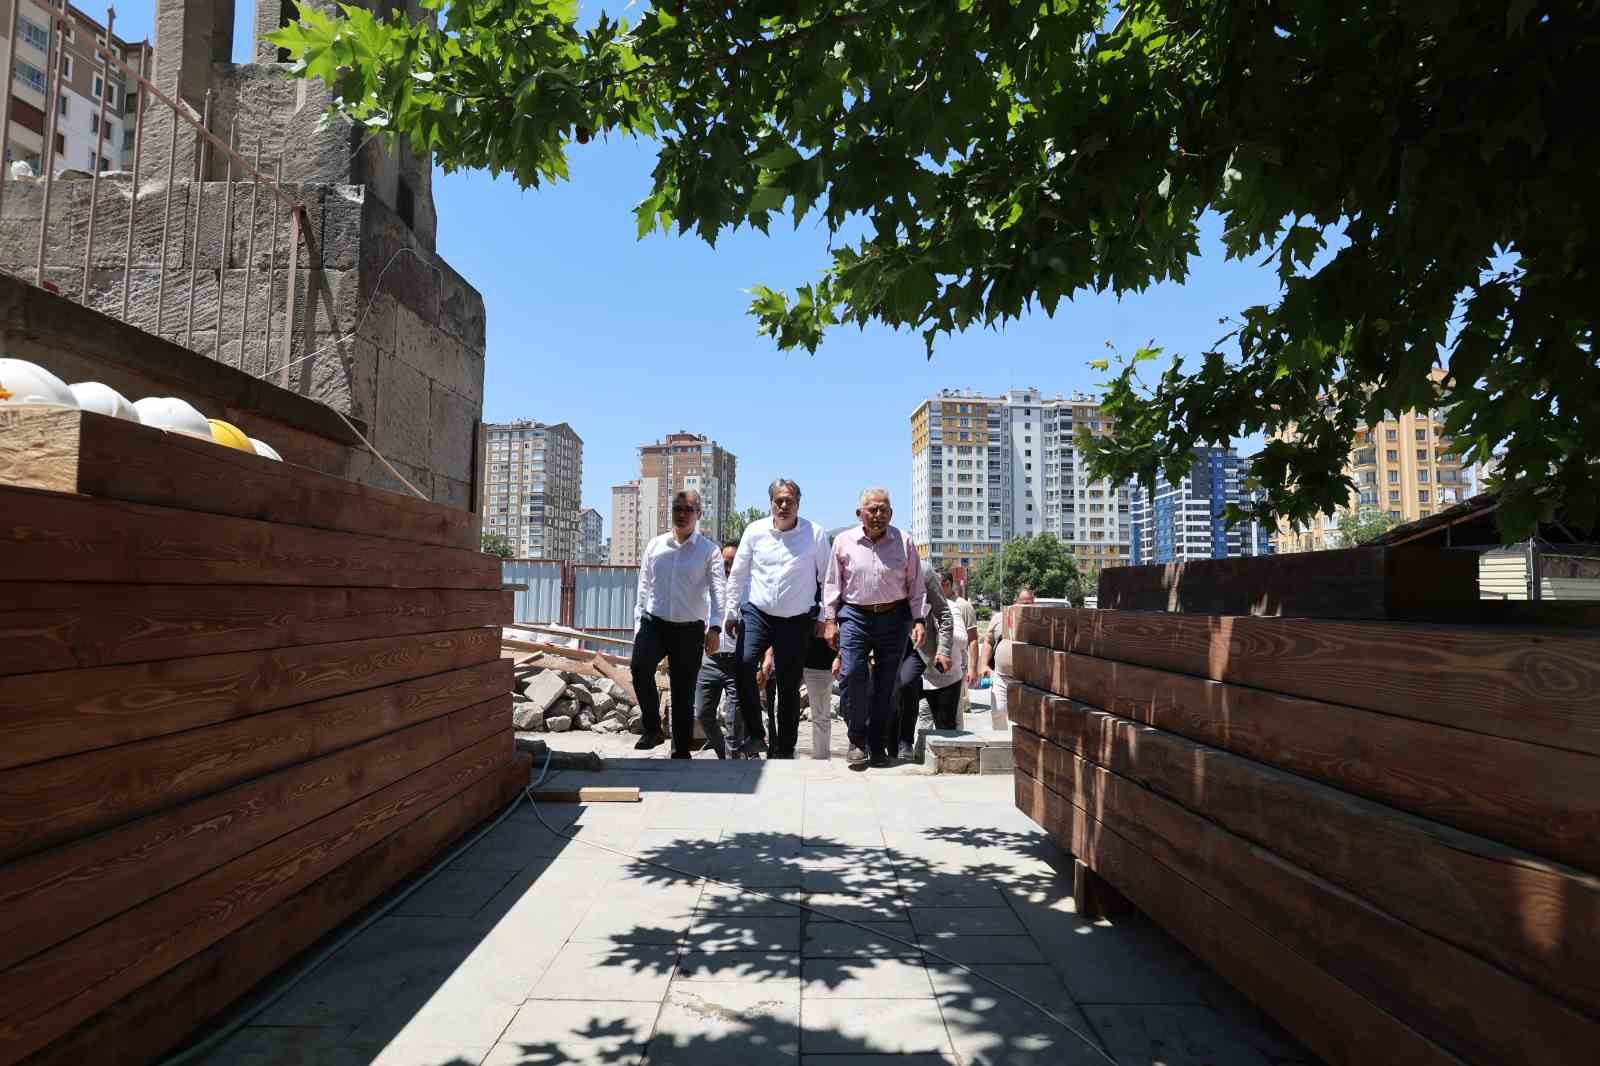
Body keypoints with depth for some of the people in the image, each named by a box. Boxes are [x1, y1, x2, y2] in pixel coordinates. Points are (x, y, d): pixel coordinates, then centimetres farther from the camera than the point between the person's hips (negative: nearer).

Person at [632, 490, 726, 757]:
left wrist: (714, 627, -25)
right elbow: (644, 587, 12)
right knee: (639, 666, -26)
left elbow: (718, 589, -11)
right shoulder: (655, 545, 8)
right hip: (654, 623, 2)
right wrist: (638, 625, 9)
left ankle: (682, 751, 19)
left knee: (683, 693, 4)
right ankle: (652, 729, -8)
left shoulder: (708, 550, -2)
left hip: (689, 629, -2)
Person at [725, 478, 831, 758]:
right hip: (757, 612, 1)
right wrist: (731, 613, 8)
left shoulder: (815, 534, -4)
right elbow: (737, 574, 9)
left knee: (789, 687, 4)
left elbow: (827, 578, 3)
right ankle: (755, 733, -7)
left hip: (797, 620, -1)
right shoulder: (755, 530, 1)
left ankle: (784, 750, 18)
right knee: (743, 663, -22)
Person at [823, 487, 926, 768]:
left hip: (894, 618, 0)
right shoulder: (843, 541, 3)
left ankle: (878, 746, 18)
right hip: (855, 616, 0)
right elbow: (832, 584, 8)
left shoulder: (905, 542, 2)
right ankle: (858, 740, 3)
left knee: (886, 684, 4)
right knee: (851, 674, -15)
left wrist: (918, 621, 0)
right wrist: (830, 620, 2)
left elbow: (915, 586, 7)